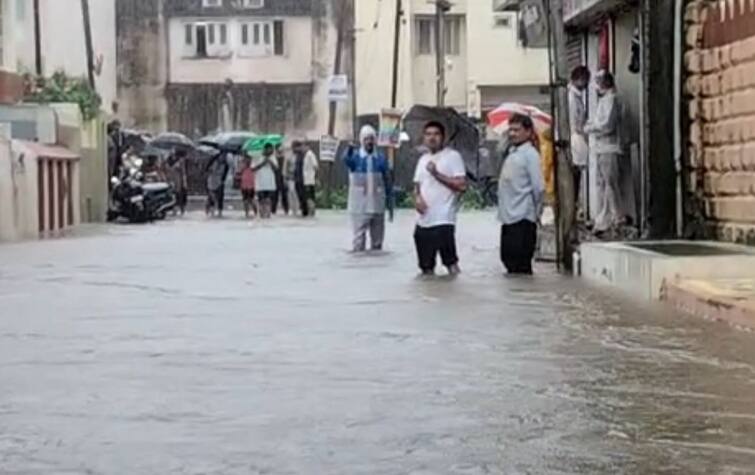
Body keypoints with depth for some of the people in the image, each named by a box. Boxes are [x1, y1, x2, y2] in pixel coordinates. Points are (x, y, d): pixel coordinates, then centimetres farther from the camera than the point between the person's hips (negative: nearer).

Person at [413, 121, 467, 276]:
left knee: (451, 263, -6)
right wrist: (417, 197, 0)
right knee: (426, 267, 11)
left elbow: (462, 185, -13)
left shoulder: (452, 156, -4)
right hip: (423, 222, 7)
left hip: (443, 221, -7)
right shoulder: (423, 159, 17)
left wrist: (437, 174, -15)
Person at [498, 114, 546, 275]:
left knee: (521, 267, -7)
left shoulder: (530, 154, -7)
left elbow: (539, 187, -12)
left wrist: (536, 211, -3)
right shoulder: (512, 153, 17)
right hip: (508, 218, 8)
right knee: (509, 260, 11)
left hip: (522, 219, -8)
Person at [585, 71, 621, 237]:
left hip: (609, 147, -10)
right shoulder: (603, 100, 18)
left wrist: (589, 128, -8)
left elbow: (607, 125, -18)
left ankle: (615, 221, -4)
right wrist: (590, 124, 4)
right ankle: (603, 220, 16)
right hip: (600, 148, 10)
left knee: (610, 184, -7)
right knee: (601, 183, 11)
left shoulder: (610, 100, -11)